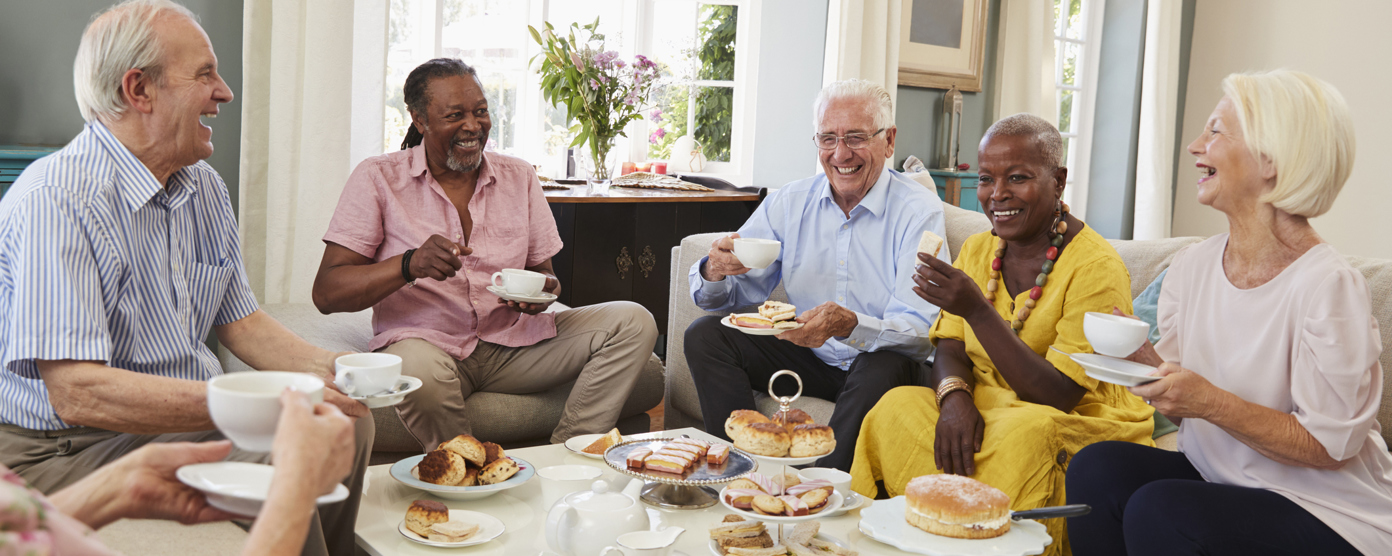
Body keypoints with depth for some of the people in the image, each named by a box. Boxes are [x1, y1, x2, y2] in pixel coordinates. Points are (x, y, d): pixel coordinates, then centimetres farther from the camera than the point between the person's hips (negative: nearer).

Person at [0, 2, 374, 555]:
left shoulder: (204, 187, 8)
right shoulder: (55, 201, -21)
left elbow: (240, 322, 14)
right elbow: (76, 394, -28)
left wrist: (326, 368, -6)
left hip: (190, 417, 9)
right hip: (66, 448, -8)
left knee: (349, 424, -6)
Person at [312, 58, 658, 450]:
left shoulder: (518, 176, 12)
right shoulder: (378, 178, -1)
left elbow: (542, 270, 16)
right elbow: (326, 293, -8)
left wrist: (545, 288, -11)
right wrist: (409, 264, -26)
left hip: (514, 341, 5)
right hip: (427, 342, -4)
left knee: (633, 322, -13)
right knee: (419, 370, -41)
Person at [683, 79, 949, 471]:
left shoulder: (919, 211, -12)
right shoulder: (789, 203, 2)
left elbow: (921, 332, -21)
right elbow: (733, 294, 2)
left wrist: (851, 326, -41)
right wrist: (714, 272, -23)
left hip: (879, 359, -4)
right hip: (807, 359, 5)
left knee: (884, 370, -36)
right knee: (705, 335, -11)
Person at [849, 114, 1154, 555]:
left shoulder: (1098, 267, -14)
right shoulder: (977, 250, 7)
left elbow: (1058, 395, -19)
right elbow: (950, 348, 4)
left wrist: (978, 310, -27)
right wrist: (955, 396, -21)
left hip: (1083, 425, -5)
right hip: (985, 409, 5)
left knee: (1025, 433, -37)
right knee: (899, 407, -22)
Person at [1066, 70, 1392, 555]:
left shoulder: (1327, 286, -19)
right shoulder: (1190, 266, 2)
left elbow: (1330, 445, -16)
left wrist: (1211, 403, -25)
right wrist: (1142, 359, -11)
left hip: (1328, 515, -6)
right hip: (1214, 477, 6)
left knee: (1157, 511, -28)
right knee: (1096, 466, -18)